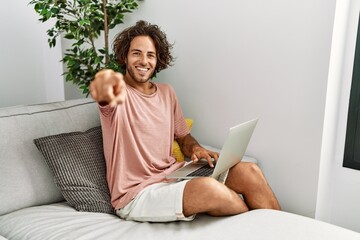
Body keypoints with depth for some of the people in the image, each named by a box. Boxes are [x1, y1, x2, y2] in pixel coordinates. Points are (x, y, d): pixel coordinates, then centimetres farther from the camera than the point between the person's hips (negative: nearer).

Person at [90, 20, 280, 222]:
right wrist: (105, 83, -58)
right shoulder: (120, 92, -7)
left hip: (173, 176, 6)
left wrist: (195, 148, -5)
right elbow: (105, 94, -33)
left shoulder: (167, 92, 12)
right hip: (136, 195, -6)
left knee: (250, 172, -15)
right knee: (209, 188, -33)